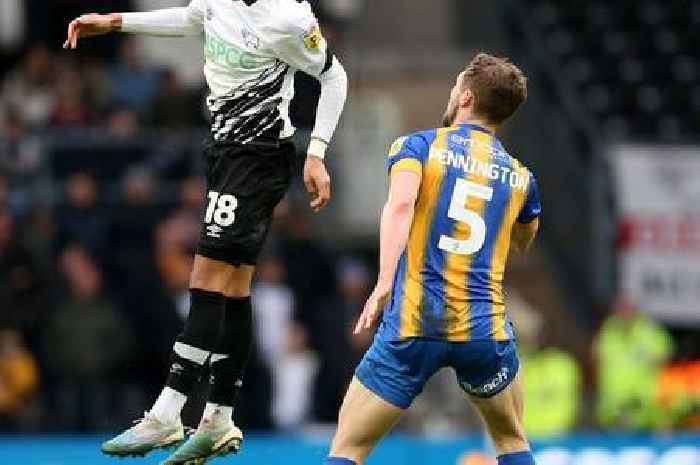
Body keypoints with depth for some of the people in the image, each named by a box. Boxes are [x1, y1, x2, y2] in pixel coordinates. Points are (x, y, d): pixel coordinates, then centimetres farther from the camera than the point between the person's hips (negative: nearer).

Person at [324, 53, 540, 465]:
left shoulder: (418, 145, 5)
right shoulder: (519, 176, 15)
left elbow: (401, 203, -17)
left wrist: (384, 283, -25)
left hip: (412, 325, -3)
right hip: (486, 331, 3)